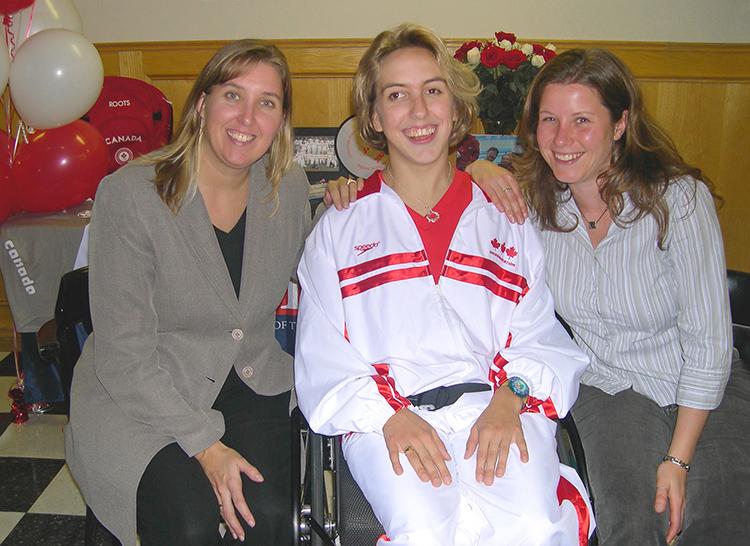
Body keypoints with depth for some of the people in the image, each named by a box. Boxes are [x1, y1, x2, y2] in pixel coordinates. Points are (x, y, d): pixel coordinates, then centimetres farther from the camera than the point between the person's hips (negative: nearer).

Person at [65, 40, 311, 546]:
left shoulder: (290, 188, -1)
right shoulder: (129, 195, -15)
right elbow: (123, 355, -15)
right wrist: (205, 445, -20)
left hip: (253, 385, 4)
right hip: (139, 397, -3)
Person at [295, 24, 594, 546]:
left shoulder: (505, 218, 19)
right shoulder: (339, 228, 16)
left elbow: (541, 337, 10)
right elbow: (324, 363, 6)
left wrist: (510, 399, -11)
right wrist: (389, 415, -12)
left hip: (498, 409, 2)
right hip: (384, 418, -1)